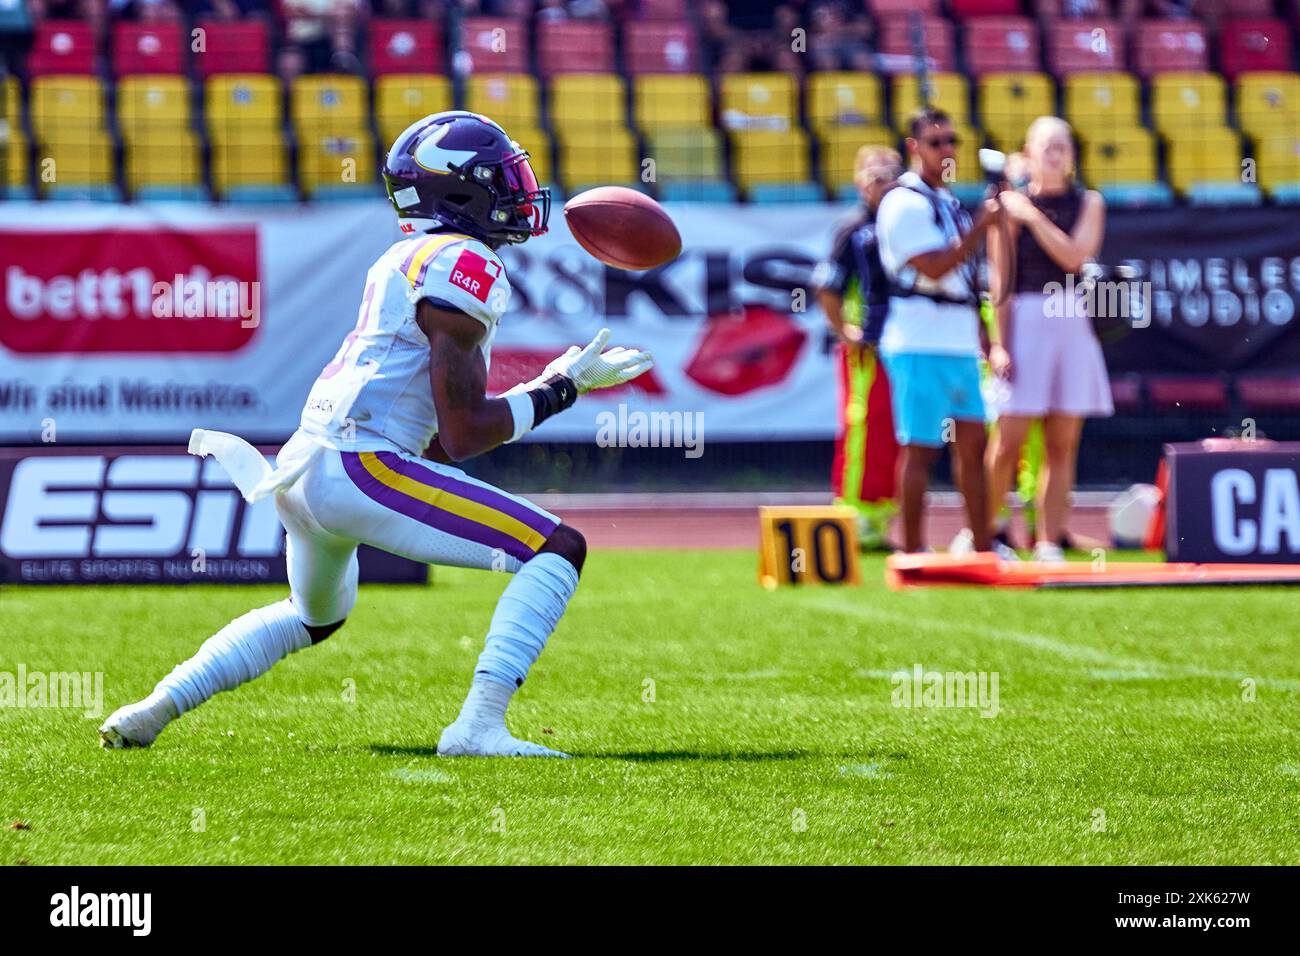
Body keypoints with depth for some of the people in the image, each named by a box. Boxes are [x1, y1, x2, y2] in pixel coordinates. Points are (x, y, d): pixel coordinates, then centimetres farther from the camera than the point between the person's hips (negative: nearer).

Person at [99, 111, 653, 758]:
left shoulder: (406, 260, 20)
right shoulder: (465, 264, -8)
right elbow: (464, 436, -13)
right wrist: (564, 387, -1)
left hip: (303, 466, 10)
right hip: (360, 466, -10)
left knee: (317, 616, 37)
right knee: (558, 551, -9)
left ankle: (153, 708, 33)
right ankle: (479, 726, -21)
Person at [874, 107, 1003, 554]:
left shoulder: (948, 202, 18)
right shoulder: (906, 203, -10)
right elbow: (934, 268, -19)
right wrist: (982, 225, -18)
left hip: (960, 345, 9)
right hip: (921, 345, -9)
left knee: (973, 442, 7)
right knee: (920, 448, -6)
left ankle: (981, 548, 10)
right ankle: (913, 552, -1)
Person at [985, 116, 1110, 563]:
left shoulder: (1088, 203, 10)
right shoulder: (1012, 203, 2)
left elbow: (1074, 255, -7)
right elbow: (1000, 278, -2)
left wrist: (1033, 216, -11)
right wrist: (999, 343, -9)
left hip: (1071, 323, 3)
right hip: (1024, 321, -3)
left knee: (1062, 445, 2)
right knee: (1007, 444, -7)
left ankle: (1049, 542, 5)